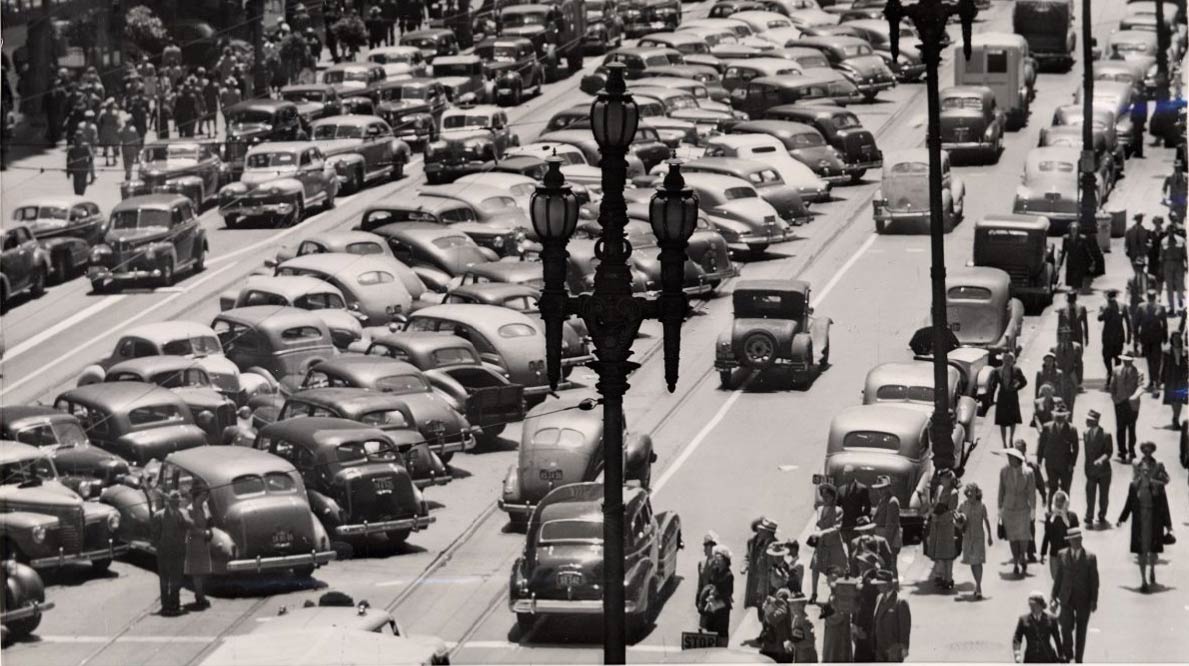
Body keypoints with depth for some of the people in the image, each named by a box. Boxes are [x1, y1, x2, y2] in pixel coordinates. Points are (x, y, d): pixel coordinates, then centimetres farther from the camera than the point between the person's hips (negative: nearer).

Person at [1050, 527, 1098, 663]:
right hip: (1067, 599, 1)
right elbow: (1058, 577, 6)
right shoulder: (1062, 555, 0)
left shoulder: (1090, 557, -6)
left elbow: (1094, 580, -2)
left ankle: (1078, 659, 20)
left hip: (1083, 600, -1)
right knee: (1066, 629, -5)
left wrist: (1094, 600, -4)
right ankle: (1067, 655, 18)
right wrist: (1055, 596, 5)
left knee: (1081, 631, 7)